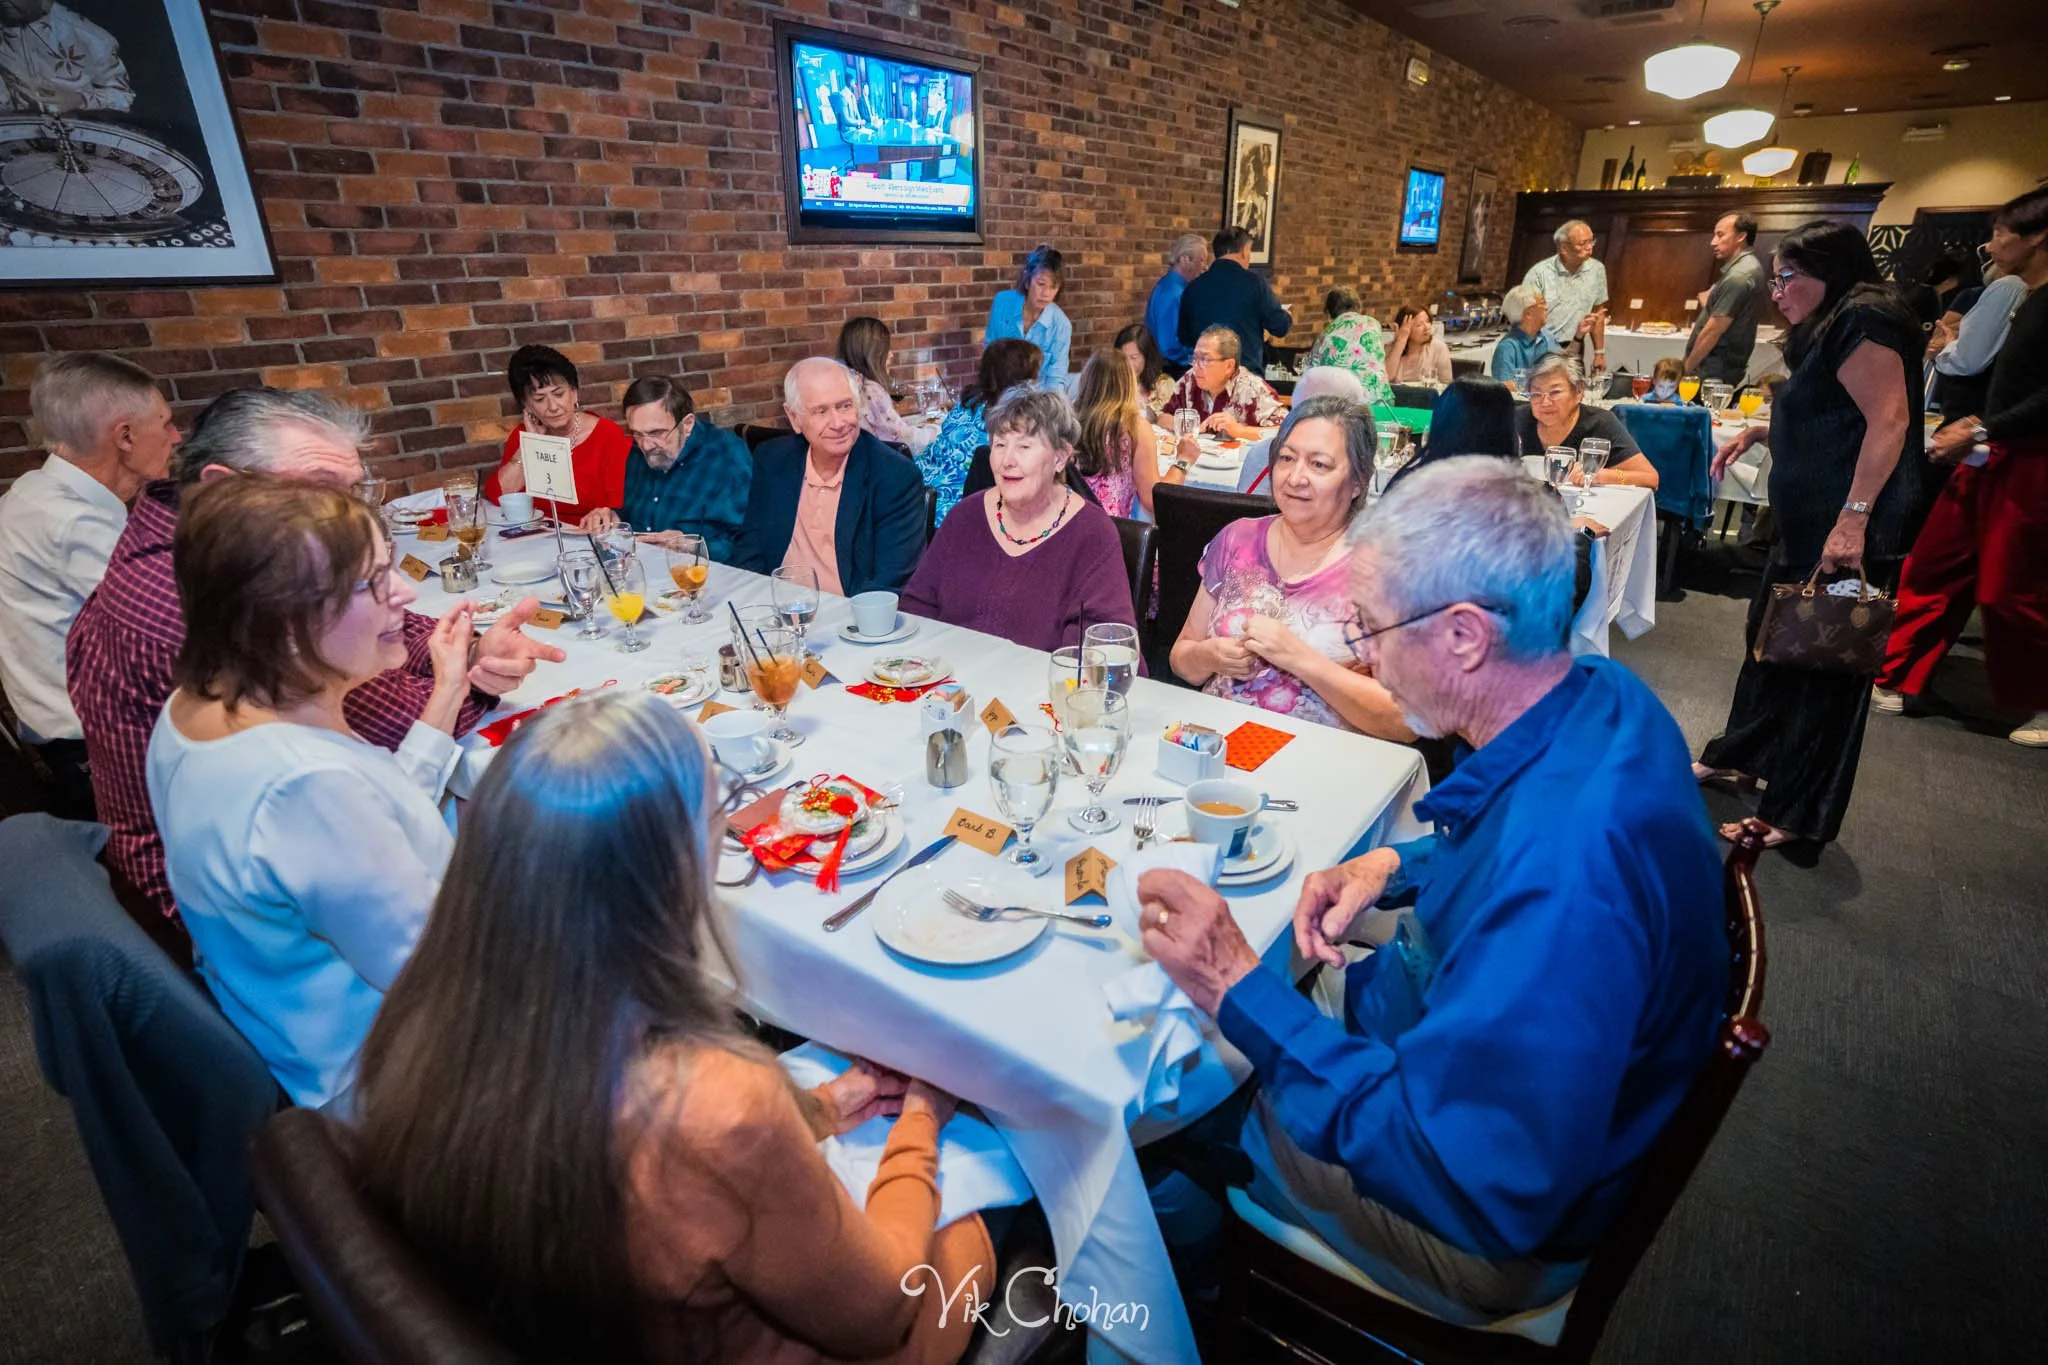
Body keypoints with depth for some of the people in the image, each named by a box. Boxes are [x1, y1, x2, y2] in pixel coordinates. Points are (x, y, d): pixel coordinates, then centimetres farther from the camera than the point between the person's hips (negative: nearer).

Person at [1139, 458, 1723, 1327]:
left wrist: (1239, 991, -36)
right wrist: (1393, 869, -6)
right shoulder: (1599, 695, -11)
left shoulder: (1566, 872, -42)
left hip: (1496, 1216, -8)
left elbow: (1474, 1191, -37)